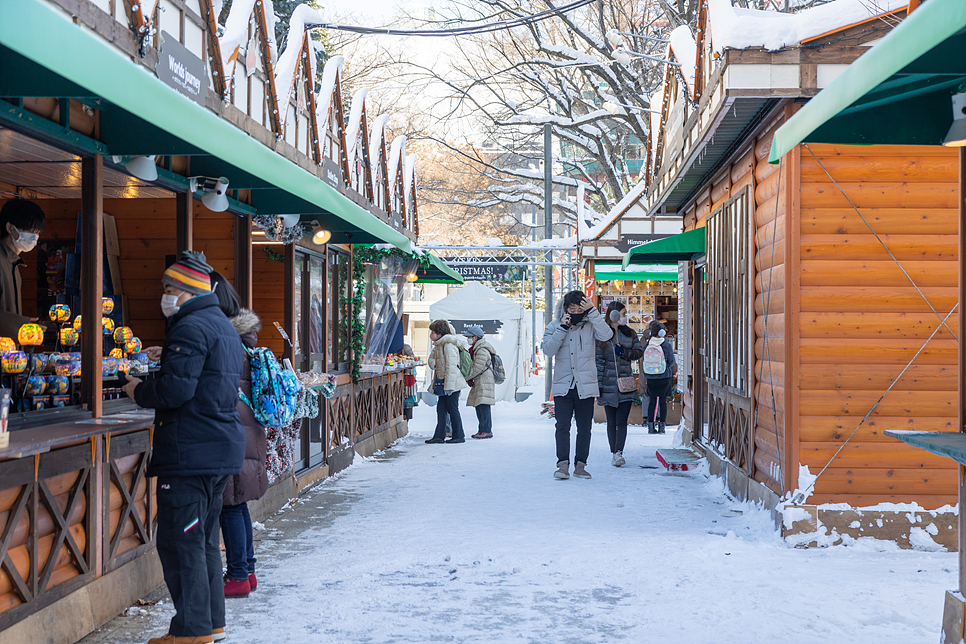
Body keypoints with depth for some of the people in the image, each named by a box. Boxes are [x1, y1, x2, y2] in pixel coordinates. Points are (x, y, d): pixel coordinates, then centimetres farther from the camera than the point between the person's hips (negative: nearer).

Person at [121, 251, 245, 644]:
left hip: (190, 451, -10)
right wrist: (167, 358, 20)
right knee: (204, 540, 17)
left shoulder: (190, 328, -14)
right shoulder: (223, 325, 18)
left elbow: (175, 390, -22)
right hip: (222, 449, 10)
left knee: (179, 542, -4)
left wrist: (139, 391, -5)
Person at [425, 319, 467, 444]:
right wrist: (433, 364, -1)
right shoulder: (439, 345, 15)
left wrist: (449, 385, -22)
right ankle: (439, 436, 11)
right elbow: (431, 359, 24)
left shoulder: (448, 345, -16)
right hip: (442, 382, 10)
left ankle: (459, 436, 6)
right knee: (441, 408, 8)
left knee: (452, 409, -2)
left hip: (451, 383, -10)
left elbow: (451, 366, -20)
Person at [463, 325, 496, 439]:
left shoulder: (482, 350, -14)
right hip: (478, 383, 10)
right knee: (478, 406, 10)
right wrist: (469, 379, 7)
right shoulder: (474, 349, 19)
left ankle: (487, 431, -11)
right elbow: (472, 365, 22)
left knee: (484, 406, -11)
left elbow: (478, 368, -19)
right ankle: (482, 430, 14)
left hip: (485, 382, -10)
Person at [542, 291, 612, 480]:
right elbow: (548, 350, -8)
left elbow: (607, 335, -16)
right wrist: (562, 328, -15)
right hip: (563, 386, 0)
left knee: (584, 428, 5)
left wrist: (593, 312, -17)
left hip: (586, 386, 1)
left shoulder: (590, 325, 3)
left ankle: (580, 465, 13)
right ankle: (563, 465, -8)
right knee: (562, 426, -8)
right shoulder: (554, 326, 5)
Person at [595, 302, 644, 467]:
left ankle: (619, 453, -13)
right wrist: (598, 383, -9)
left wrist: (625, 352, -10)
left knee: (621, 421, -7)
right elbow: (598, 360, -4)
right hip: (609, 384, -2)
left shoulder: (629, 333, 10)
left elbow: (639, 351, 9)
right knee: (611, 421, 6)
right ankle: (614, 453, 12)